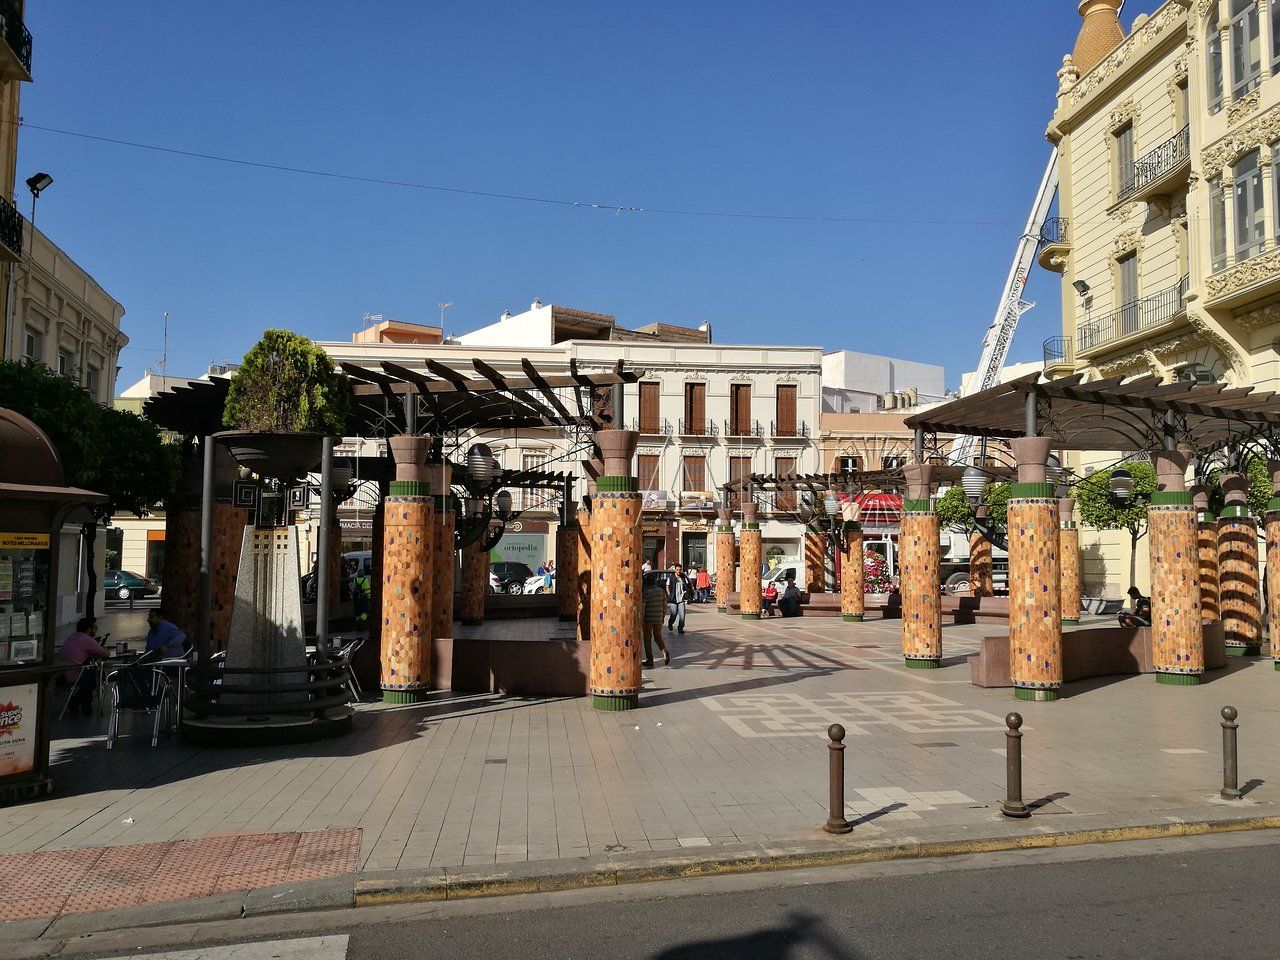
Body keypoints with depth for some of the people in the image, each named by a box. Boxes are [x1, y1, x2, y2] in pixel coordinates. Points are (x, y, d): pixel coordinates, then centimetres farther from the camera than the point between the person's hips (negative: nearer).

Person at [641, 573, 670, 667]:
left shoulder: (645, 592, -14)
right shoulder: (661, 591, 2)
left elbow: (642, 608, -16)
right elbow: (665, 606, 8)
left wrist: (640, 621, -12)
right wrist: (662, 616, 20)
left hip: (648, 619, -5)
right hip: (658, 619, 5)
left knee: (647, 639, 8)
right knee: (658, 637, 18)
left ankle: (649, 660, 10)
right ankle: (665, 652, -5)